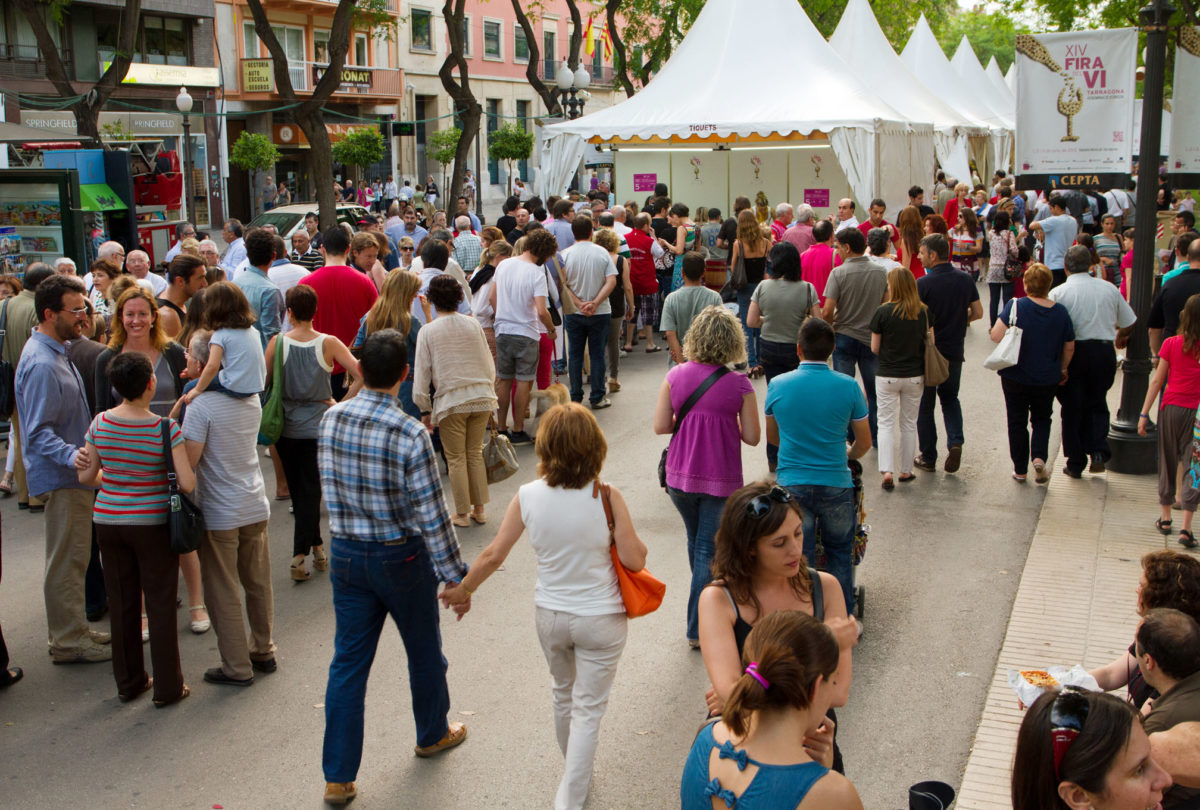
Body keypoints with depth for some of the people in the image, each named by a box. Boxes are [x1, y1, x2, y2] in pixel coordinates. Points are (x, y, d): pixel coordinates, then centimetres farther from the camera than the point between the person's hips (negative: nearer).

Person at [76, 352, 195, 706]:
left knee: (121, 603, 15)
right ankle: (167, 687, 14)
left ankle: (129, 682, 28)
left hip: (107, 521, 4)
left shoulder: (100, 423, -5)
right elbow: (188, 483, -19)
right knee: (160, 604, 7)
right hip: (152, 524, -4)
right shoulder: (166, 428, -17)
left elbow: (86, 477, 3)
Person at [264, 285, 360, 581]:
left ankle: (316, 546, 22)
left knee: (297, 489, 15)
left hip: (285, 426, 1)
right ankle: (300, 554, 0)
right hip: (317, 426, -1)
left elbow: (263, 380, -4)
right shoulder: (328, 343, -9)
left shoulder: (278, 342, -8)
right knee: (310, 490, 5)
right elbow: (361, 374, -13)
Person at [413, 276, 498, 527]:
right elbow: (489, 365, 8)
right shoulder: (473, 324, 4)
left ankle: (462, 513, 13)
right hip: (481, 396, 3)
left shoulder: (427, 331, -5)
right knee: (475, 454, 15)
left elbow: (421, 373, -4)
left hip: (450, 401, -3)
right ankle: (479, 509, 19)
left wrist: (425, 410, 4)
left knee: (456, 459, 8)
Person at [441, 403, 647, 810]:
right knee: (588, 709, 11)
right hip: (600, 619, -3)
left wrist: (462, 590, 11)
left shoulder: (528, 497, -13)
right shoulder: (606, 496, -20)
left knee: (563, 695, 27)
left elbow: (492, 555, -6)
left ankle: (577, 774, 48)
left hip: (550, 616, 3)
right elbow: (634, 560, -17)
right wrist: (636, 542, 7)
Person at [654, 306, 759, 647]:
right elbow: (752, 437, -8)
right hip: (720, 480, -3)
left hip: (680, 477, 3)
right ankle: (697, 628, 11)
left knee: (696, 542, 24)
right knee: (708, 549, 7)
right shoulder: (739, 385, -12)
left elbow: (660, 426, -5)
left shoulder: (675, 376, -6)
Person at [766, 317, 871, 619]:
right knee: (839, 552, 17)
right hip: (836, 485, 0)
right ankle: (844, 617, 24)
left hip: (792, 484, 0)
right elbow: (864, 442, 3)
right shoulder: (848, 386, -6)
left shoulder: (778, 385, -4)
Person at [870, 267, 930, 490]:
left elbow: (874, 348, -7)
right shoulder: (924, 312, -4)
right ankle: (906, 471, 21)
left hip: (887, 376, -3)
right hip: (915, 376, 3)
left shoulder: (883, 312, -13)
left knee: (886, 424, 5)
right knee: (909, 424, 15)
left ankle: (886, 471, -7)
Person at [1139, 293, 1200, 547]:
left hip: (1172, 408, 1)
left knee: (1168, 462, 16)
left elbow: (1157, 381, -2)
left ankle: (1165, 518, 26)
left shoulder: (1171, 343, -4)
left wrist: (1144, 414, 2)